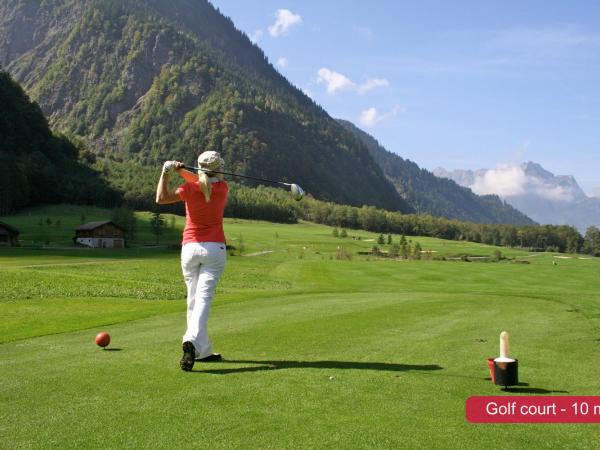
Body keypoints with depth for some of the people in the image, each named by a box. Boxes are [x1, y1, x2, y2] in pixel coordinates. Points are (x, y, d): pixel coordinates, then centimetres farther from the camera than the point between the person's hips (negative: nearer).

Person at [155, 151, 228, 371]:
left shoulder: (190, 189, -6)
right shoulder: (222, 187, 3)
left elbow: (161, 198, -6)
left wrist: (166, 173, 4)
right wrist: (181, 171, 13)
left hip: (190, 248, 0)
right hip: (215, 248, 0)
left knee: (193, 299, 10)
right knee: (203, 298, -10)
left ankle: (203, 351, 12)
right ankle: (192, 341, -31)